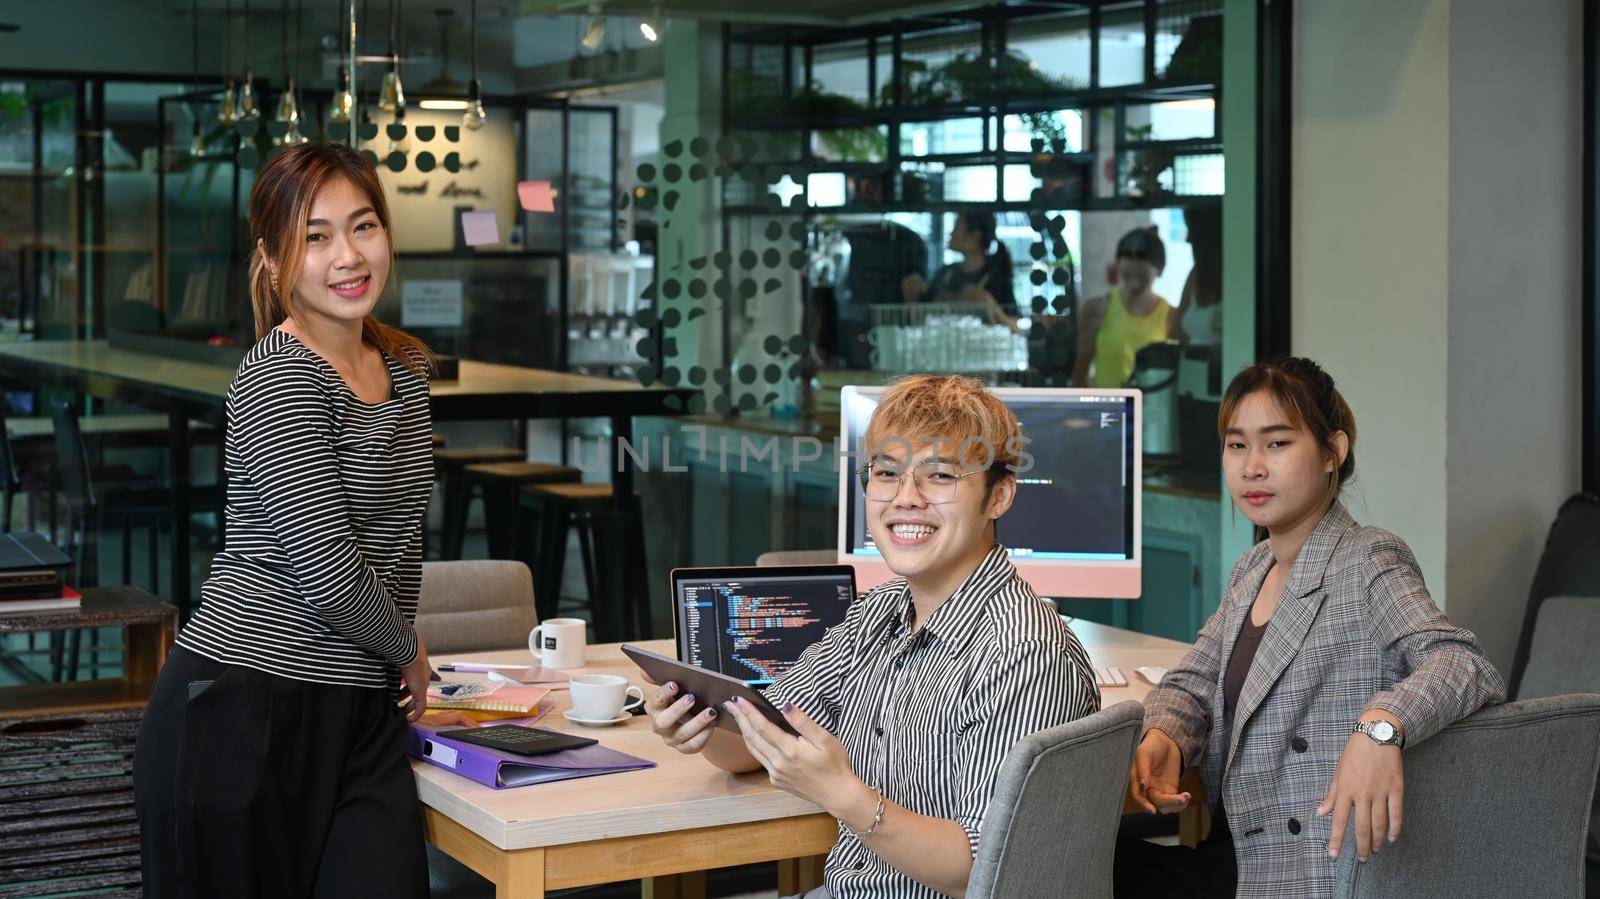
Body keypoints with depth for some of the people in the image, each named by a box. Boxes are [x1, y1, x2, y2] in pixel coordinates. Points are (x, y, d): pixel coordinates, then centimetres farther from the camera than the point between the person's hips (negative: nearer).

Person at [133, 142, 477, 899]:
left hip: (358, 722, 7)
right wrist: (409, 650, -2)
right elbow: (330, 574, -19)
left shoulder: (403, 366, 12)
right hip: (242, 714, -7)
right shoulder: (277, 381, -13)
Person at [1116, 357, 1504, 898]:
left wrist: (1381, 726, -46)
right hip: (1239, 851, 7)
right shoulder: (1253, 569, 15)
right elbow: (1193, 685, 13)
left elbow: (1462, 665, -25)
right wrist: (1162, 738, -12)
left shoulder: (1368, 564, -10)